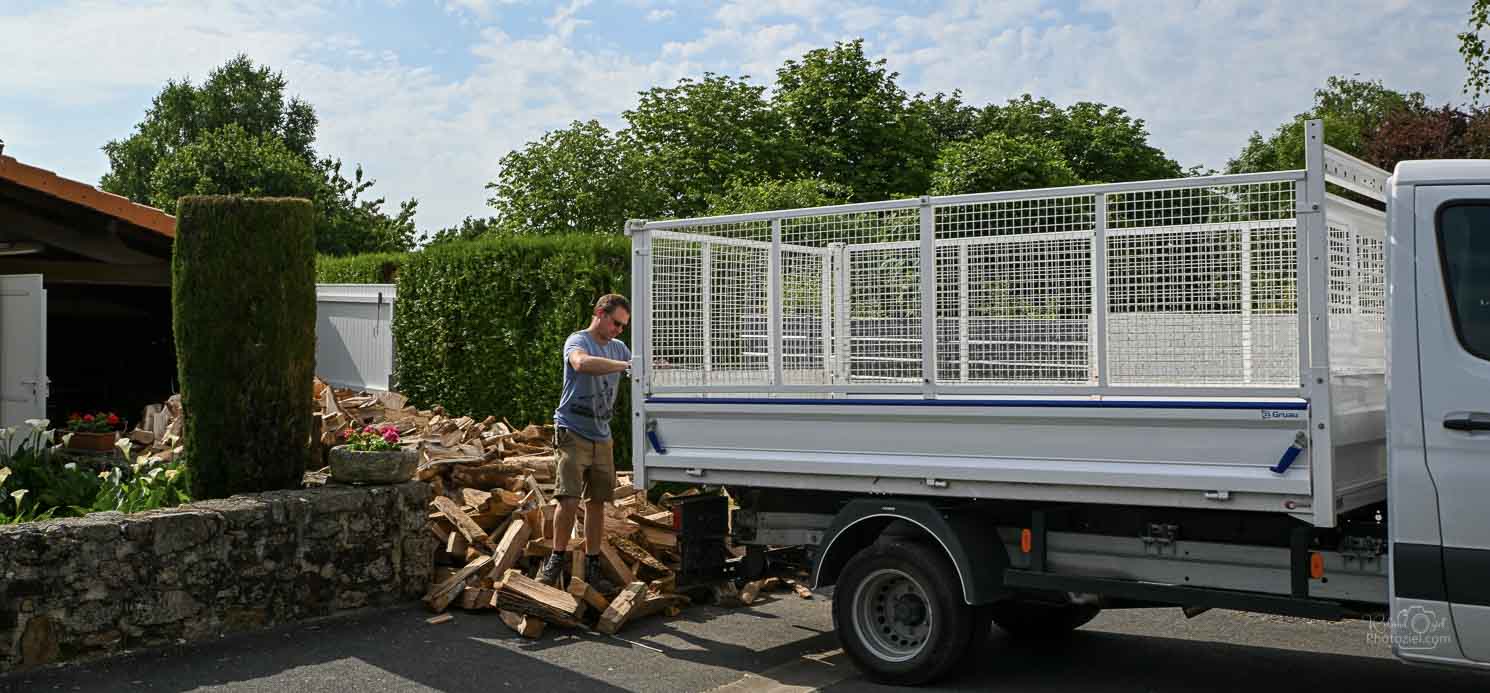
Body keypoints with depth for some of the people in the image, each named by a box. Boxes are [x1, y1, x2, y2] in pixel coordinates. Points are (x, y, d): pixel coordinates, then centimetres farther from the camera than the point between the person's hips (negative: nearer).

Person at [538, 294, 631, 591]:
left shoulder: (618, 348, 15)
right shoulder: (577, 341, -8)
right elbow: (581, 363, -32)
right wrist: (625, 366, -35)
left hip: (602, 436, 7)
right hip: (573, 432, -7)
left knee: (597, 502, 8)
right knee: (569, 500, -12)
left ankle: (592, 566, 15)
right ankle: (557, 558, 5)